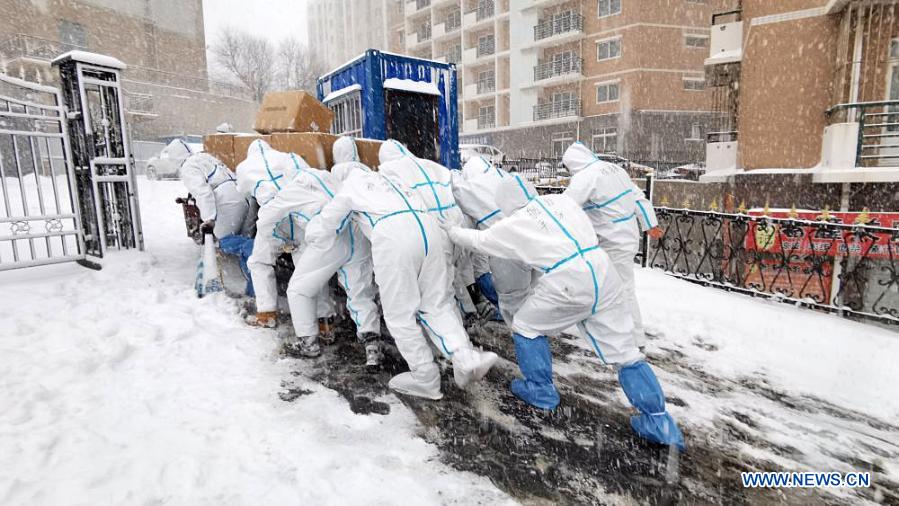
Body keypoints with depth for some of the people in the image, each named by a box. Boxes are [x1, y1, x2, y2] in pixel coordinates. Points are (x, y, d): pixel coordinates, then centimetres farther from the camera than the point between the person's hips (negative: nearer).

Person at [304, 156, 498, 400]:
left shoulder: (349, 187, 23)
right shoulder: (387, 179, 37)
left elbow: (318, 231, 28)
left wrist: (311, 233, 52)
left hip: (393, 236, -5)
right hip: (428, 228, 5)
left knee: (400, 314, 7)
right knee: (437, 304, 13)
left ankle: (425, 378, 12)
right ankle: (464, 357, -4)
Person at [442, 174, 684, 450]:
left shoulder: (514, 224, 6)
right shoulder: (562, 200, 17)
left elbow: (477, 240, 19)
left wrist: (449, 230, 36)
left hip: (568, 285, -5)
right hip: (604, 275, 6)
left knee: (525, 326, 20)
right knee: (624, 351, 14)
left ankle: (541, 390, 29)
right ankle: (660, 422, 17)